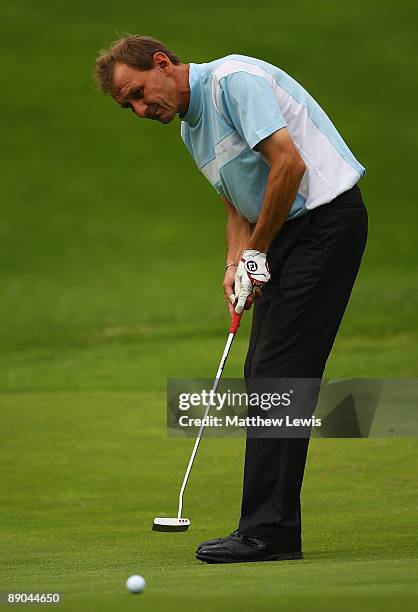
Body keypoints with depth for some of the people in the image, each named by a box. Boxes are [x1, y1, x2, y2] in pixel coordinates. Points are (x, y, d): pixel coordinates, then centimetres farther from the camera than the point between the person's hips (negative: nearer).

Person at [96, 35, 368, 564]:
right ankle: (273, 526, 9)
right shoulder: (191, 129, 16)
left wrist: (256, 252, -12)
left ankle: (269, 530, -14)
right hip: (283, 234, 10)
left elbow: (289, 163, -22)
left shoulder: (234, 80, -14)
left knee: (278, 374, -13)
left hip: (325, 216, -10)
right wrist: (235, 266, 4)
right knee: (262, 375, 6)